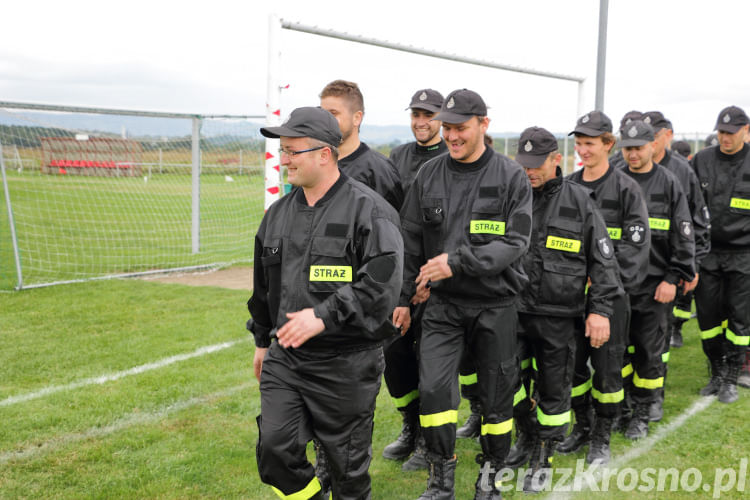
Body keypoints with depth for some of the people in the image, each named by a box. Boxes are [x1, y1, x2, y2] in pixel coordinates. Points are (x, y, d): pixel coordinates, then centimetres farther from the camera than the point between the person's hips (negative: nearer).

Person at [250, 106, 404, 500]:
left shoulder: (369, 211, -12)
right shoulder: (279, 213, 9)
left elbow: (381, 283, -22)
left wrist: (324, 315, -27)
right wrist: (263, 340, 25)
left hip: (347, 363, -5)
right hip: (285, 358, 5)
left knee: (347, 462, 7)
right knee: (275, 449, -1)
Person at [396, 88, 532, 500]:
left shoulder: (511, 177, -6)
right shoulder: (429, 175, 2)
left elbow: (514, 243, -13)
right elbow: (409, 241, 8)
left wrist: (457, 262, -22)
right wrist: (403, 296, 4)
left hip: (494, 306, -1)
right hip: (442, 303, 2)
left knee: (496, 394, 8)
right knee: (433, 387, -10)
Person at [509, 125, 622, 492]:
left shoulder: (579, 201, -1)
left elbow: (602, 260, 2)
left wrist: (600, 309, -5)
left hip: (558, 314, -2)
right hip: (512, 310, 2)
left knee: (554, 389, 7)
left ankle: (543, 459, 22)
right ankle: (528, 435, 31)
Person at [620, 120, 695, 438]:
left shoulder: (668, 184, 1)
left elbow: (684, 235, 1)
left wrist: (673, 278, -6)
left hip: (653, 284, -2)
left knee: (649, 352, 4)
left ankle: (641, 414, 18)